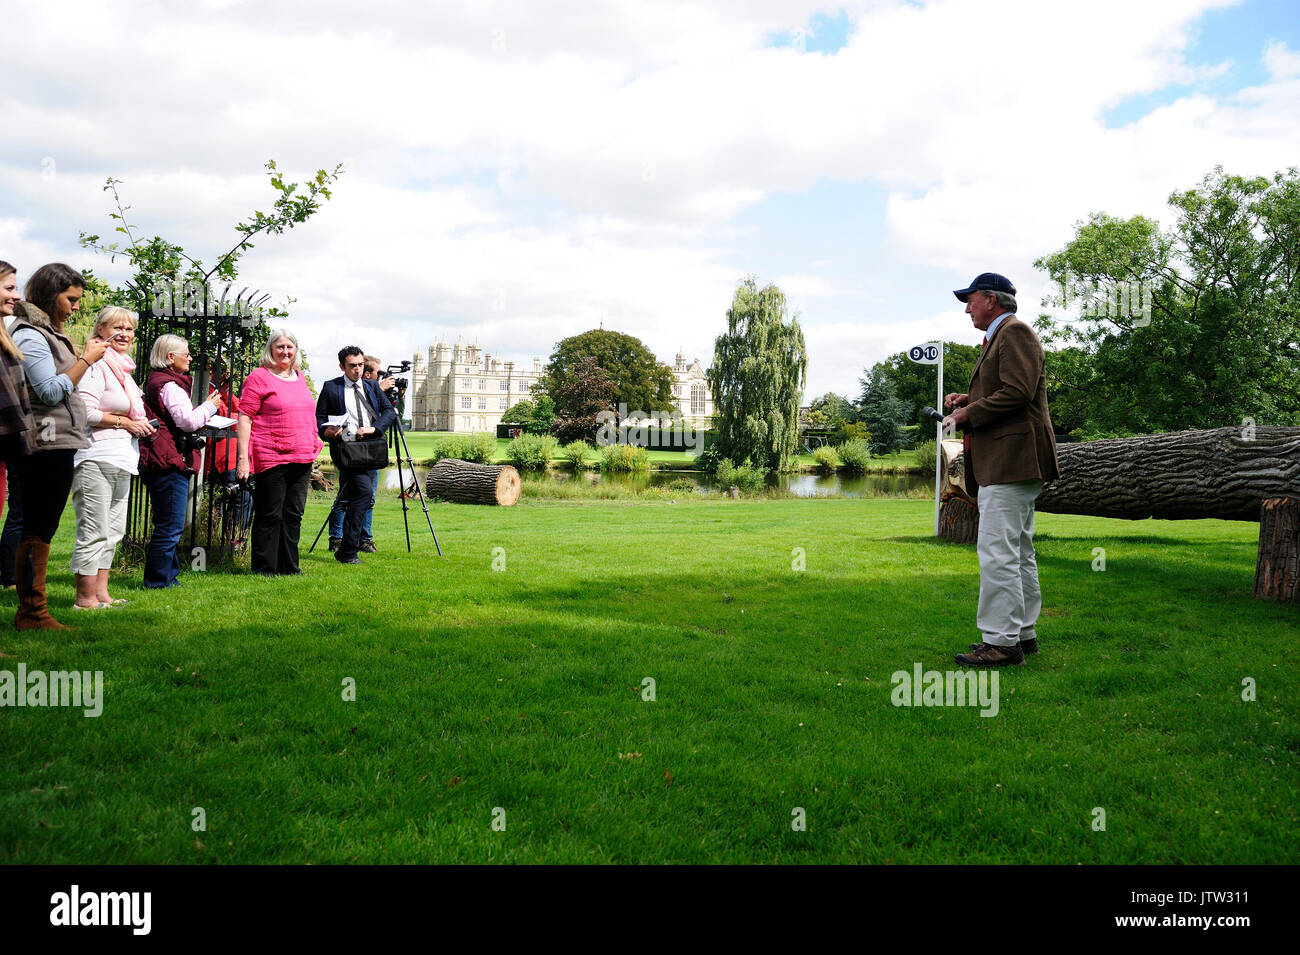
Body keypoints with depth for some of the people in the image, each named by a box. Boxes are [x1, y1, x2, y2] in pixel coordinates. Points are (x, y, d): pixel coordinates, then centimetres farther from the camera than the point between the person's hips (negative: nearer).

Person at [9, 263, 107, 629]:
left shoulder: (50, 333, 21)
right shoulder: (30, 335, -9)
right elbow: (51, 391, -16)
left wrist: (84, 357, 13)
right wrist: (86, 359, -11)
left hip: (59, 445, 10)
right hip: (45, 445, -10)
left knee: (42, 530, 10)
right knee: (37, 530, -6)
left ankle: (33, 612, 15)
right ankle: (31, 613, 0)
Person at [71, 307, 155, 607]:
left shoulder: (122, 367, 20)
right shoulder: (96, 365, -10)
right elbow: (85, 411, -18)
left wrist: (141, 426, 12)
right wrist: (125, 422, -13)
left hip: (121, 459, 10)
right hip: (95, 458, -10)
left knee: (113, 530, 13)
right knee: (94, 531, -7)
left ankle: (101, 593, 20)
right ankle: (85, 598, -1)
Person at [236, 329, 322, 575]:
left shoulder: (300, 377, 16)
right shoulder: (259, 377, -5)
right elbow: (245, 418, -9)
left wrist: (314, 442, 18)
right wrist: (243, 458, -15)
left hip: (302, 458, 7)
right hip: (271, 459, -7)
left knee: (294, 514, 11)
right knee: (269, 516, 0)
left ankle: (289, 566, 21)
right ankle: (264, 569, 10)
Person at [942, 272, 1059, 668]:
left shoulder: (1015, 332, -9)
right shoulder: (998, 338, 24)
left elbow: (1017, 393, -21)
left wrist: (969, 414, -13)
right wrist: (970, 399, 13)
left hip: (1011, 460, -11)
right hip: (1005, 462, 11)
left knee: (997, 552, -12)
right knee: (1017, 551, 14)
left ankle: (1002, 642, -10)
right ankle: (1022, 633, 21)